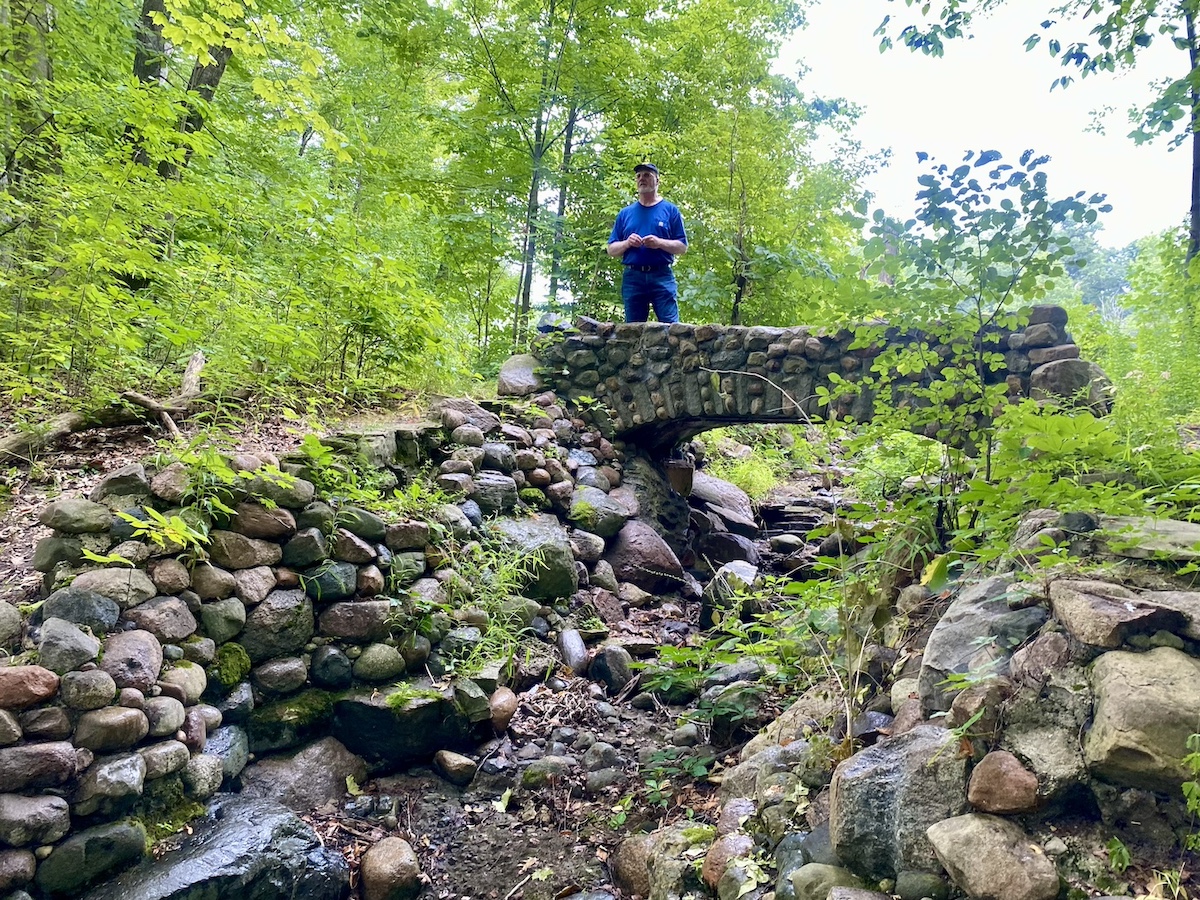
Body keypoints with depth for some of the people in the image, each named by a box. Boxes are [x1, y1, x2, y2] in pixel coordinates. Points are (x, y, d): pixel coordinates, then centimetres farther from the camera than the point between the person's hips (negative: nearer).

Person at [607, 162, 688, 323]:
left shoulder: (670, 210, 9)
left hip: (662, 276, -2)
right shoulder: (625, 213, 16)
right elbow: (611, 250, 13)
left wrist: (659, 243, -13)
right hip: (632, 278, 3)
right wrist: (627, 243, -7)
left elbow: (682, 247, 4)